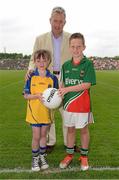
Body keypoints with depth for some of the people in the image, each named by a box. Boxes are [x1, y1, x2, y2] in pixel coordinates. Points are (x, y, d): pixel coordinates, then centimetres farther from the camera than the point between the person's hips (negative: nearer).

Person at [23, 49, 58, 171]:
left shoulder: (53, 78, -2)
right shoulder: (31, 77, -6)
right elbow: (26, 95, -6)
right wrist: (37, 95, -23)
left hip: (47, 112, 2)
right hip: (34, 112, -1)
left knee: (43, 135, 15)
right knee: (36, 136, 5)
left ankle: (42, 157, 33)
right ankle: (35, 159, 26)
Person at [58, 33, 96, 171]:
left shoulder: (88, 64, -11)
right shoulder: (65, 65, 3)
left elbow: (87, 85, -19)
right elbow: (63, 84, 9)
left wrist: (67, 89, -22)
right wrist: (59, 94, -10)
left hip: (82, 105, -3)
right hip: (68, 104, 4)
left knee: (83, 129, 12)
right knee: (70, 129, 16)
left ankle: (84, 156, 32)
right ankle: (69, 155, 34)